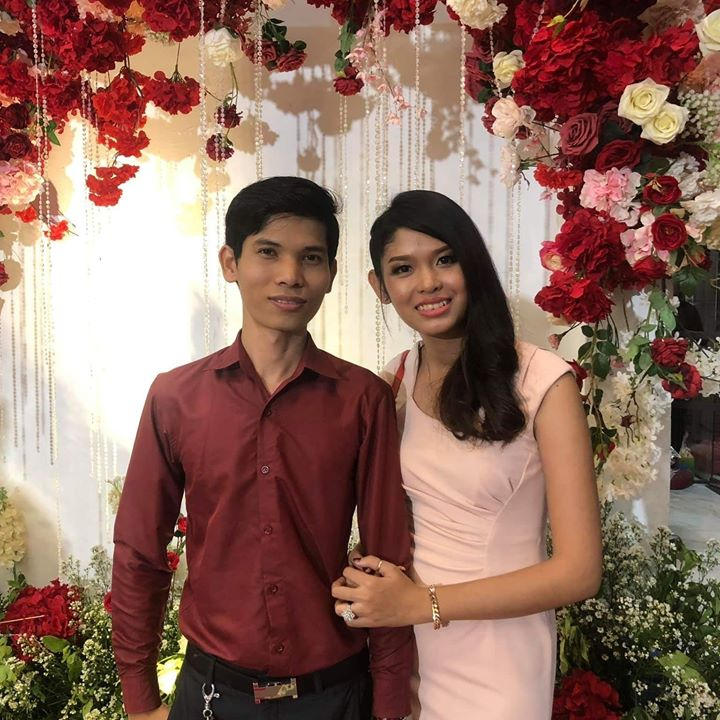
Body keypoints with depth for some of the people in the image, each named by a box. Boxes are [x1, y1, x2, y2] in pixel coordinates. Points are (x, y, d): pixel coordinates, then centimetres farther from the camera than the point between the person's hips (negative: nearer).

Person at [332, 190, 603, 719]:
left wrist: (423, 603, -19)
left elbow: (579, 571, -18)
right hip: (407, 644, 4)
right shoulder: (395, 382, -2)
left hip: (497, 662, -4)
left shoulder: (543, 381, -18)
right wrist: (369, 584, -12)